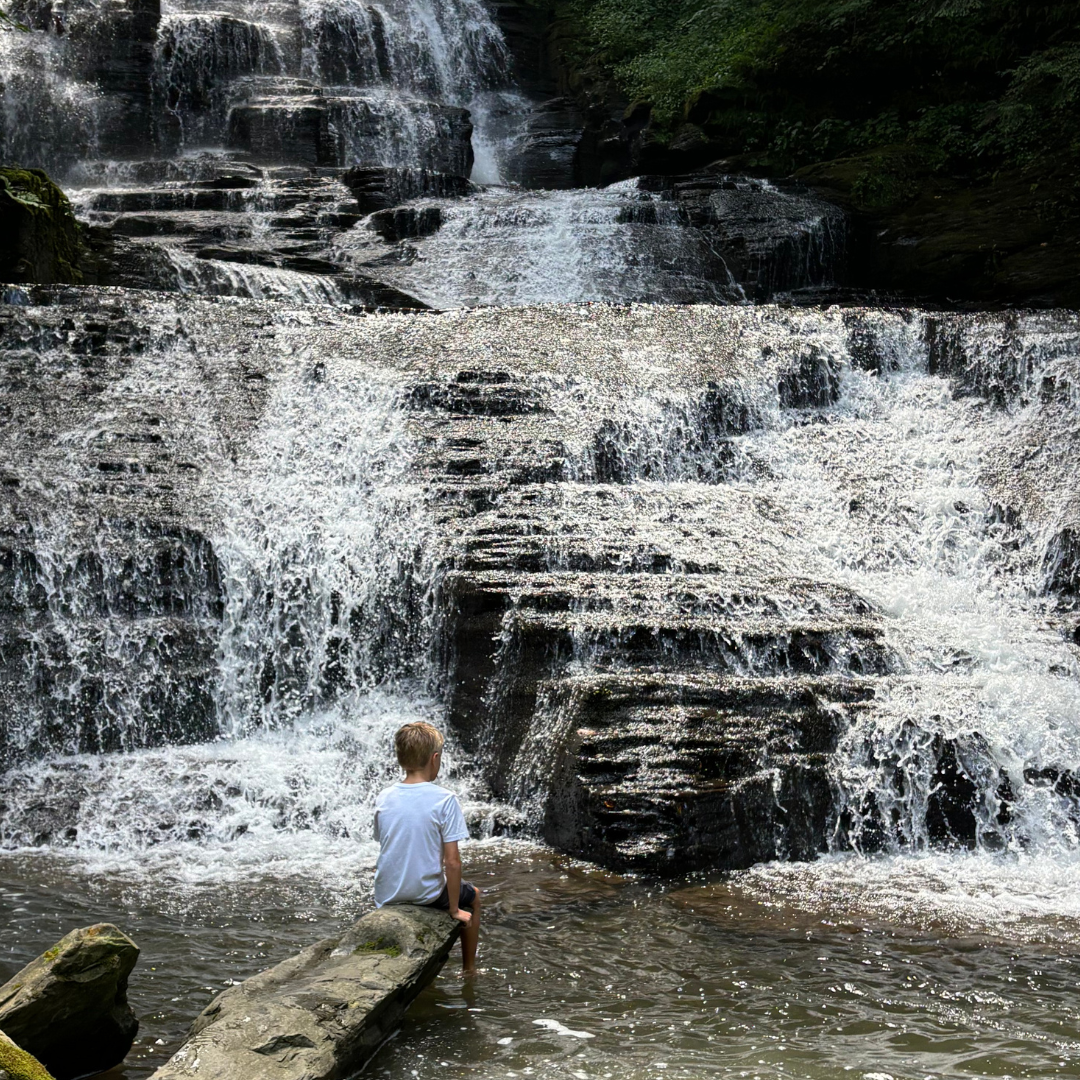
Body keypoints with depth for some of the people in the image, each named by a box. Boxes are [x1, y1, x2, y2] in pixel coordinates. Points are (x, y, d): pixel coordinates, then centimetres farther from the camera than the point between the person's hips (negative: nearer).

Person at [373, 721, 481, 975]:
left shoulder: (383, 799, -3)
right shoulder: (444, 800, -16)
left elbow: (386, 848, 7)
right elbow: (452, 861, -17)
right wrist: (454, 909, -6)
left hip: (386, 896, 4)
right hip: (426, 893, -4)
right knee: (473, 895, 29)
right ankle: (469, 969, 36)